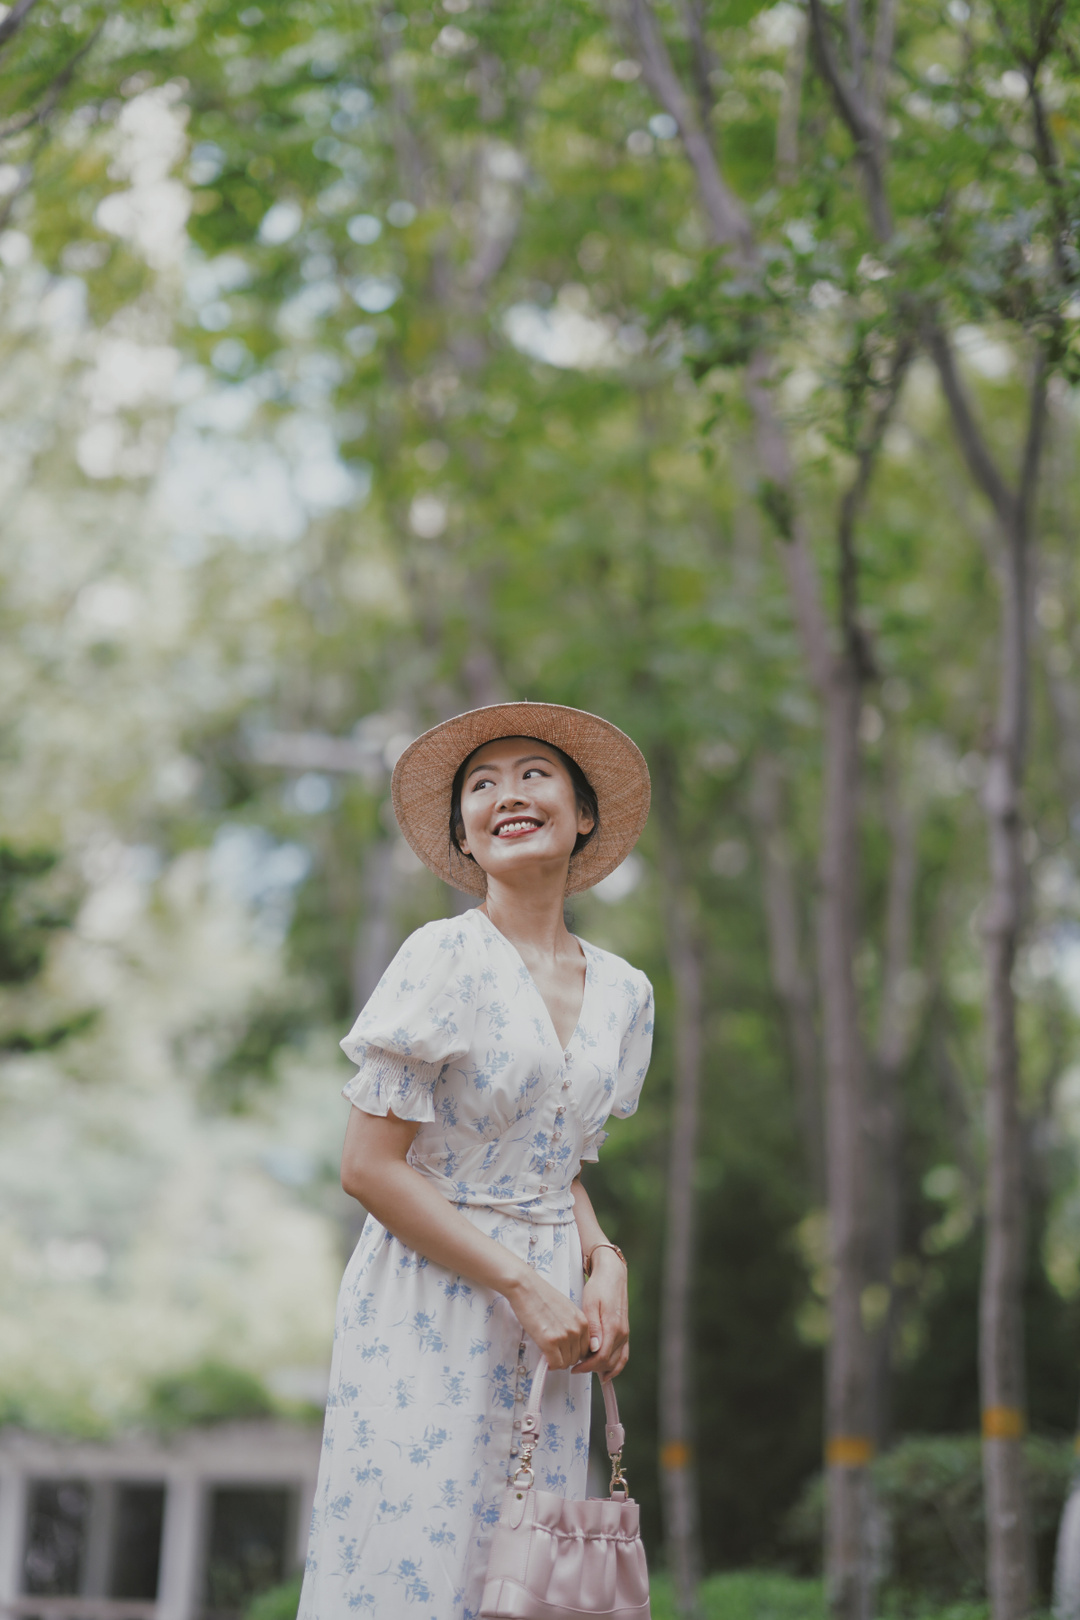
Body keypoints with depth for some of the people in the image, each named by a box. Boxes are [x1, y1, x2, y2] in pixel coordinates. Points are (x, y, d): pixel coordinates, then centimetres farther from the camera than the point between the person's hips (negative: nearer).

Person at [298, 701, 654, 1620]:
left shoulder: (622, 992, 10)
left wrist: (605, 1265, 1)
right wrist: (523, 1286, -14)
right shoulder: (446, 959, -9)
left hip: (550, 1317, 6)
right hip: (429, 1310, -5)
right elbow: (370, 1167, -12)